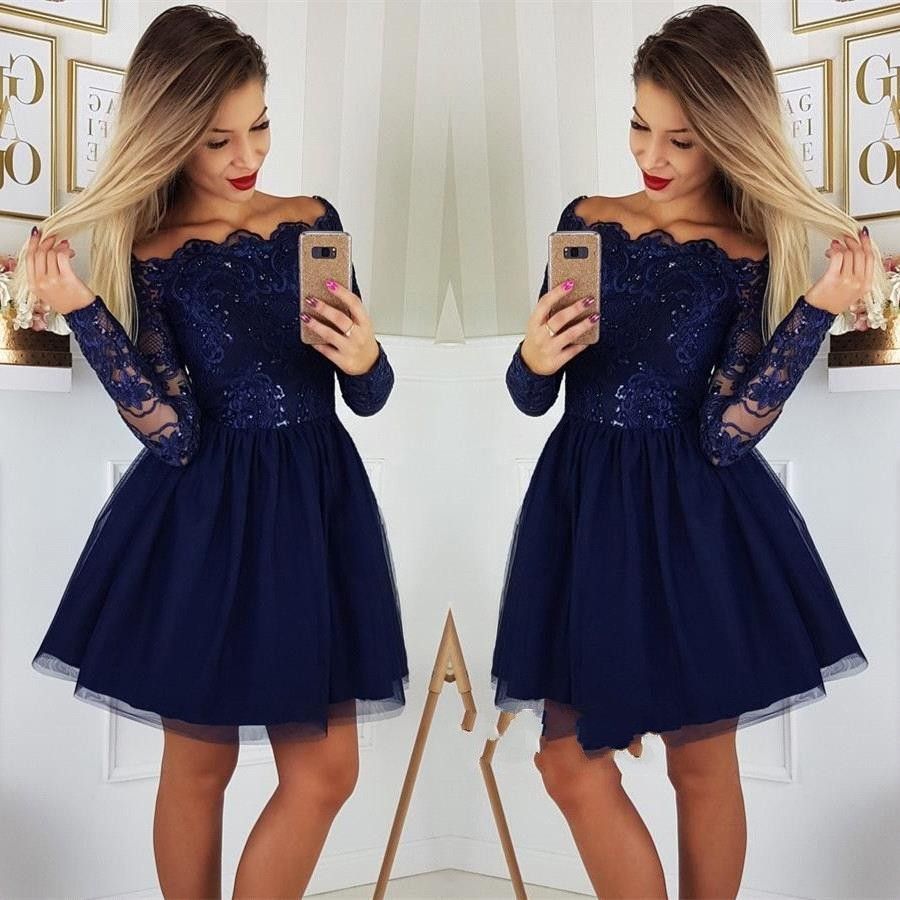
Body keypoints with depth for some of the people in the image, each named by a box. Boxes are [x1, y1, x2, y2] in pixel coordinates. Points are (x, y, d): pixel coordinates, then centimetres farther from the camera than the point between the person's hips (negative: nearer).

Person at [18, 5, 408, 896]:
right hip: (206, 520, -3)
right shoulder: (151, 258, -5)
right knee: (200, 763, 11)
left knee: (326, 773, 5)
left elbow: (369, 397, 6)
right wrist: (80, 312, -20)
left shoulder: (312, 220, 4)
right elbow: (174, 437, -15)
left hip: (313, 509, 3)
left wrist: (365, 360, -17)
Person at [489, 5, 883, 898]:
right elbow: (530, 396, 5)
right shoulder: (587, 220, 3)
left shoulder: (749, 262, -6)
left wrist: (818, 310, -20)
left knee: (702, 762, 10)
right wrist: (533, 360, -18)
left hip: (692, 521, -3)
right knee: (569, 760, 6)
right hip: (583, 506, 4)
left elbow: (724, 437, -16)